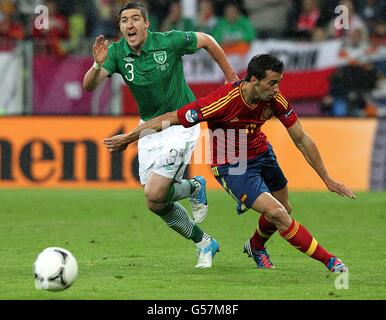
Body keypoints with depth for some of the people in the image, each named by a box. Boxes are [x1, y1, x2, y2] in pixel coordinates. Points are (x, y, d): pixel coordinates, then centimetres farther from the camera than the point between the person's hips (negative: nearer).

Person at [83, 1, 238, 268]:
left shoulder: (169, 42, -19)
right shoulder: (117, 52, -10)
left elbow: (207, 41, -2)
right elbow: (89, 86, -20)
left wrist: (231, 77, 4)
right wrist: (98, 65, -41)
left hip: (181, 124, -5)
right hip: (149, 126, 5)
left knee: (154, 195, -17)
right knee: (158, 204, 6)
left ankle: (195, 188, 14)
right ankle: (204, 243, 27)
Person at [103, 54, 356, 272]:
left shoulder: (275, 100, -17)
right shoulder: (224, 101, -33)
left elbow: (301, 139, -5)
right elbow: (170, 119, -25)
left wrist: (327, 179, -4)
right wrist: (128, 138, -17)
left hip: (261, 153, 7)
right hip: (230, 164, -7)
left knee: (285, 209, 17)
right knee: (276, 213, -18)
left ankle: (256, 246, 49)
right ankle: (327, 259, -7)